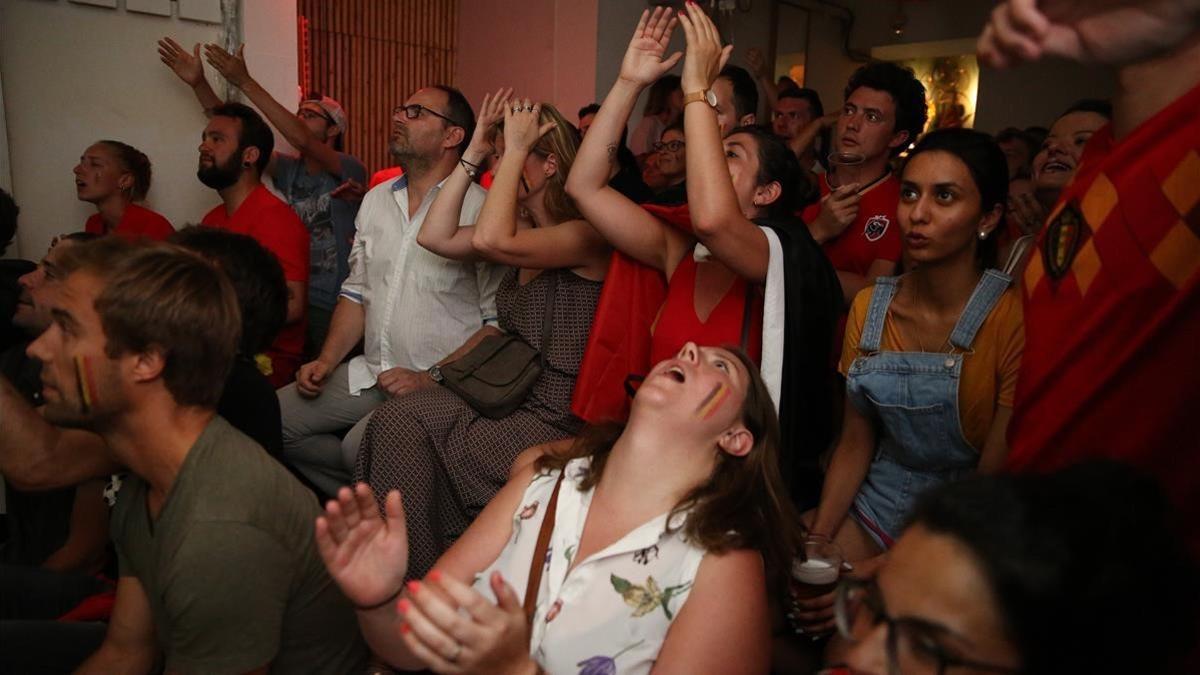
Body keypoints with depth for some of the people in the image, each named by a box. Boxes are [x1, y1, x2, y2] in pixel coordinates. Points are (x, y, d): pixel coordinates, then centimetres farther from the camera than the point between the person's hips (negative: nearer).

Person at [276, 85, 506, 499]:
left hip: (440, 383, -7)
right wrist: (327, 361, 5)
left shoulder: (479, 208, -11)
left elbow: (499, 321, -14)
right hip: (369, 373, 8)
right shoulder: (376, 199, 14)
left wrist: (432, 379, -17)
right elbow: (357, 291, 18)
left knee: (361, 445, -29)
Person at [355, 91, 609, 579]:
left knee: (401, 425, -17)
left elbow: (490, 240, -27)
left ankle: (413, 581, -1)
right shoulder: (524, 236, 13)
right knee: (397, 418, -16)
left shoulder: (585, 236, -12)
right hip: (511, 401, 8)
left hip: (557, 423, -7)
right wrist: (474, 151, 6)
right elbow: (436, 236, 7)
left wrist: (515, 148, -16)